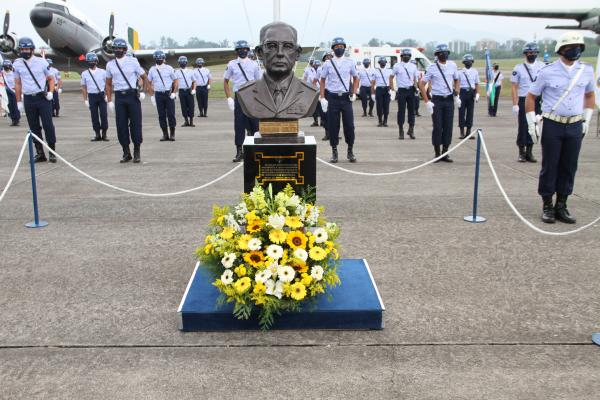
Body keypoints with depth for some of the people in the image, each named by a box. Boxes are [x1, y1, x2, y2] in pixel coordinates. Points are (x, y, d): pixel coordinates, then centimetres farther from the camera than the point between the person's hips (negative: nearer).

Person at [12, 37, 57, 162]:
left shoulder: (42, 62, -1)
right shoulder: (17, 64, 5)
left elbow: (51, 78, 7)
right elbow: (17, 84, 10)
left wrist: (51, 92, -9)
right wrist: (19, 101, 8)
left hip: (43, 97, -2)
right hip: (28, 99, 3)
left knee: (48, 125, -5)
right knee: (34, 127, 6)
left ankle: (52, 152, 3)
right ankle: (40, 153, 14)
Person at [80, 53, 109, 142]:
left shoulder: (102, 72, 2)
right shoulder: (84, 74, 5)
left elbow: (107, 84, 6)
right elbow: (84, 87, 8)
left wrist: (106, 95, -4)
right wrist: (85, 99, 3)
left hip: (101, 95, -1)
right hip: (91, 96, 1)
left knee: (103, 115, -3)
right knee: (94, 116, 3)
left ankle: (104, 134, 4)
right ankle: (97, 135, 10)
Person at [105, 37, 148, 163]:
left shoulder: (133, 61, 1)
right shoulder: (110, 64, 9)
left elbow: (144, 77, 7)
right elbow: (108, 84, 14)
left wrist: (143, 91, -6)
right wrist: (109, 101, 7)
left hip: (133, 95, -3)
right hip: (119, 97, 3)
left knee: (135, 124, -1)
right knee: (121, 125, 3)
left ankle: (137, 152, 10)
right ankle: (126, 153, 12)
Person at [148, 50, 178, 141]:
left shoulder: (169, 68, 1)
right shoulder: (152, 70, 6)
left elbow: (176, 81, 4)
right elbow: (149, 83, 11)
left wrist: (174, 93, -7)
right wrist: (152, 96, 5)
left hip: (169, 94, -2)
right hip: (158, 95, 2)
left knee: (171, 114, -3)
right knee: (161, 115, 3)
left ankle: (172, 134, 6)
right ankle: (165, 134, 11)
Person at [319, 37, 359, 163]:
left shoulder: (350, 62, 4)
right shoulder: (328, 64, 2)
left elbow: (356, 78, 14)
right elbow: (322, 81, 6)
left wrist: (354, 93, 1)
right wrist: (322, 98, -2)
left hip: (346, 97, 1)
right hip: (332, 97, 0)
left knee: (349, 125, 0)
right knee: (333, 126, 2)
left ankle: (350, 151, 14)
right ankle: (334, 152, 13)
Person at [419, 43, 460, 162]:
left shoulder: (452, 65, 4)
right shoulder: (432, 67, -6)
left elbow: (457, 80, 20)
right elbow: (421, 84, -4)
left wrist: (456, 94, 6)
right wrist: (427, 102, -9)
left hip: (449, 100, 3)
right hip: (437, 100, -3)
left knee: (448, 127, 3)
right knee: (437, 127, -3)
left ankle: (445, 153, 13)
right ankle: (437, 154, 8)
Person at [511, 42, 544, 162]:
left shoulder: (542, 67, 7)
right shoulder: (518, 68, -1)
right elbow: (514, 87, -3)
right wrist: (515, 104, -10)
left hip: (537, 101, 3)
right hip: (523, 101, -2)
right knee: (523, 127, 0)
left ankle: (529, 152, 15)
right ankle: (521, 152, 9)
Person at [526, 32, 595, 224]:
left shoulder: (587, 70, 5)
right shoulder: (547, 72, -5)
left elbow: (590, 95, 20)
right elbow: (531, 96, 2)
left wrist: (587, 119, 13)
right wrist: (531, 123, -3)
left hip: (575, 127, 3)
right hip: (552, 126, -3)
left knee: (569, 167, 6)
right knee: (549, 166, 2)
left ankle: (561, 206, 17)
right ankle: (547, 206, 13)